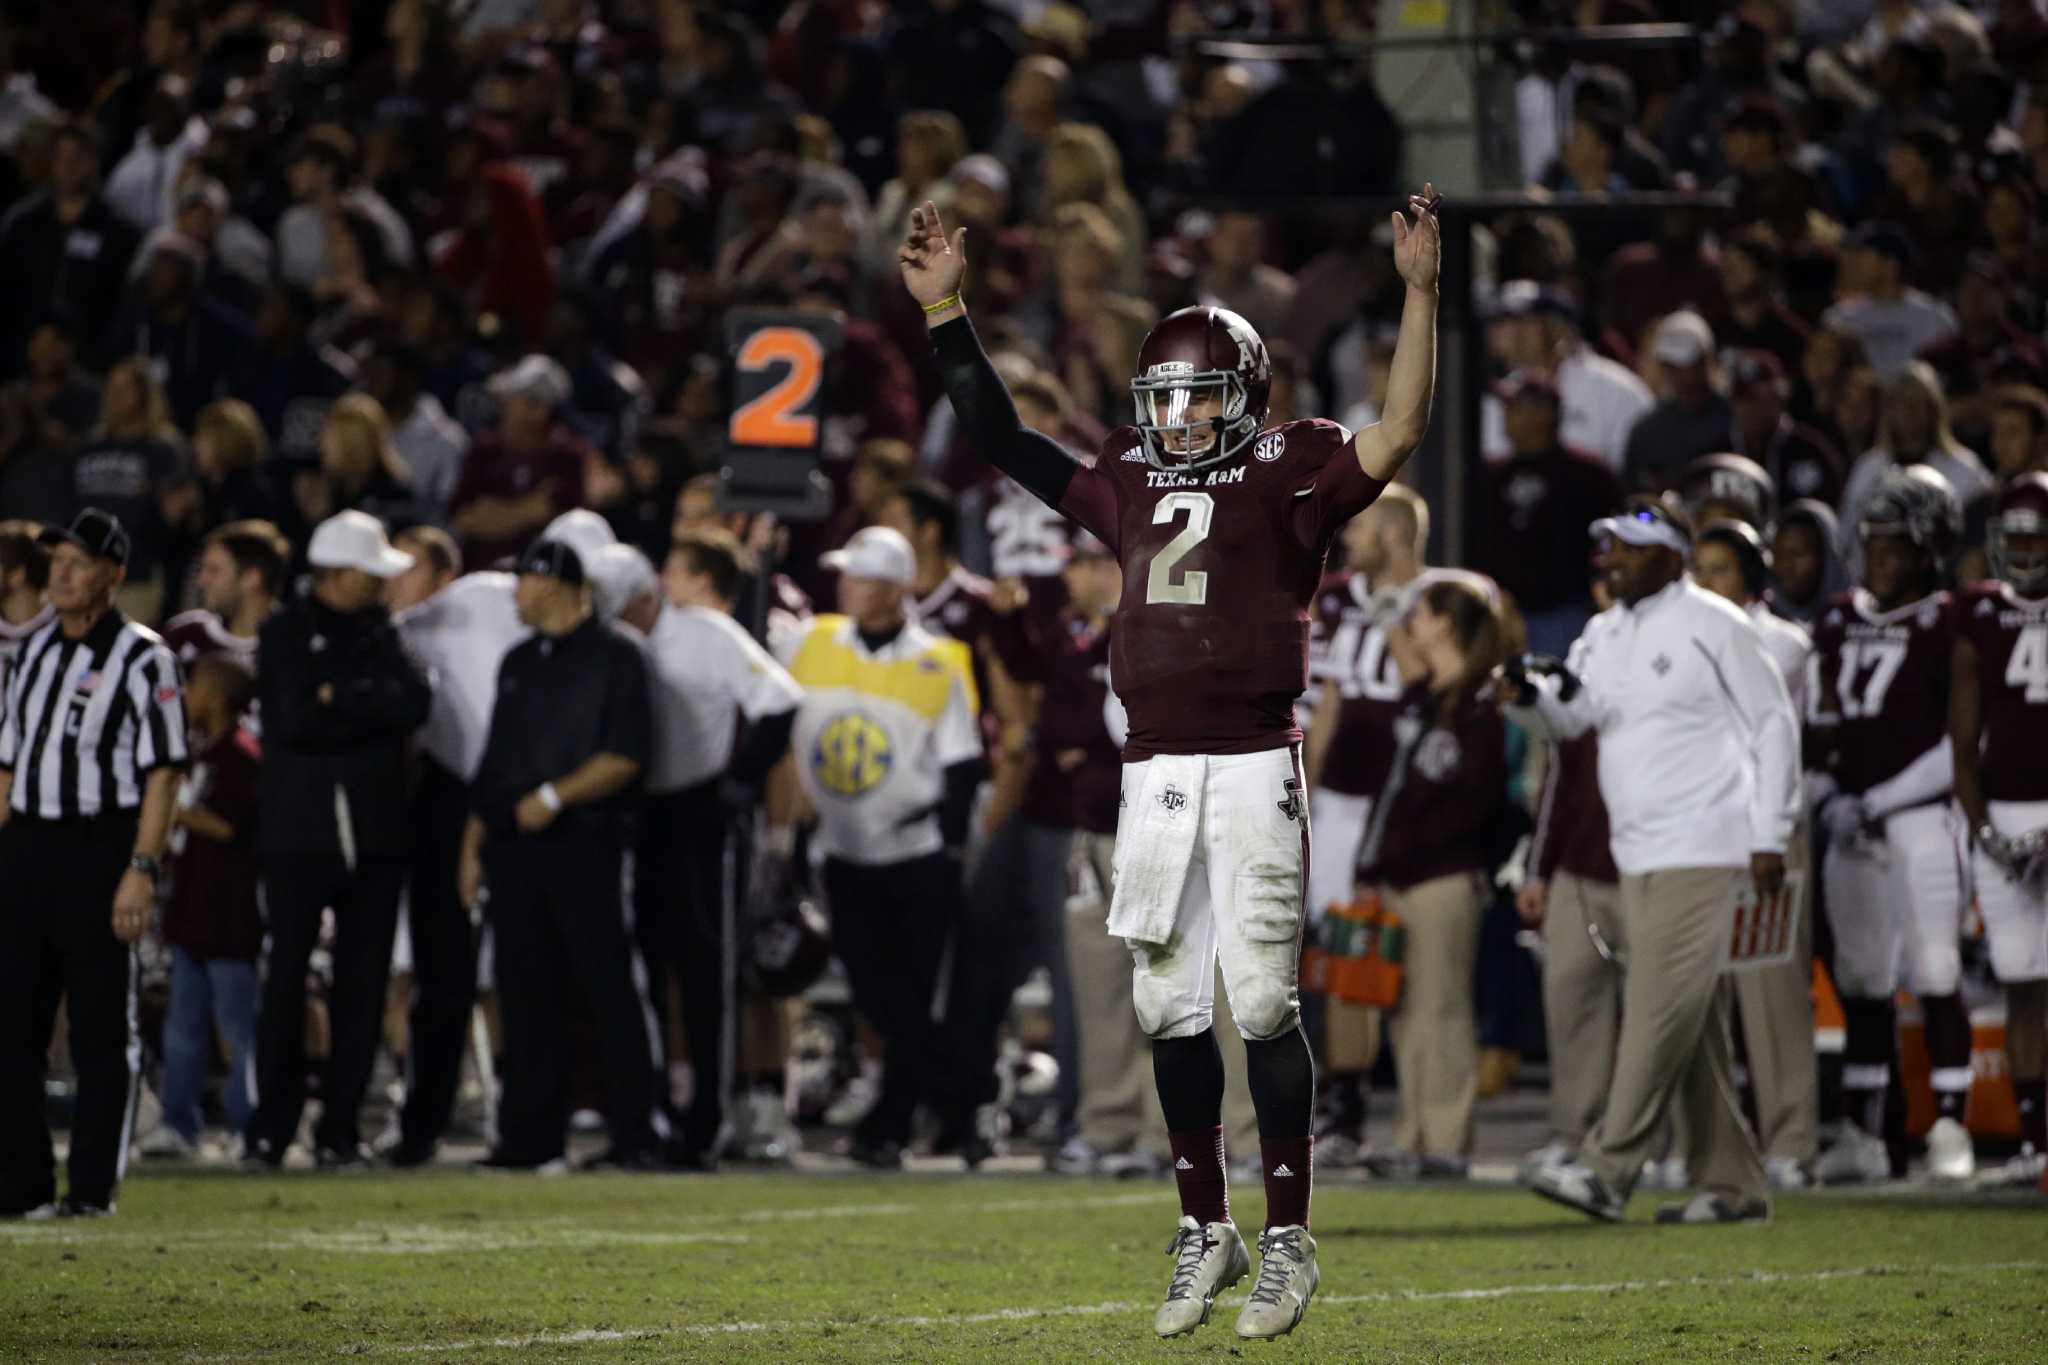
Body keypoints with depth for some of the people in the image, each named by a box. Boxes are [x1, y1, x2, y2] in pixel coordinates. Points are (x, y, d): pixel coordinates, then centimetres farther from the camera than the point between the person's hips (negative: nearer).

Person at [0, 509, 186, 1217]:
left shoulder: (142, 658, -6)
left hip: (100, 851, -7)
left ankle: (94, 1187, 3)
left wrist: (142, 869, -18)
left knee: (102, 1031, -1)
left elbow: (162, 773, -11)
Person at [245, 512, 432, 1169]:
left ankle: (340, 1128, 8)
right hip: (299, 827, -4)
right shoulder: (285, 633, 0)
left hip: (374, 829, 4)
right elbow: (294, 719, -14)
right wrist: (373, 711, -5)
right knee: (286, 977, -4)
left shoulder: (379, 630, 12)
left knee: (363, 983, 3)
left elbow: (415, 701, -4)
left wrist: (341, 697, -10)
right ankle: (270, 1130, 1)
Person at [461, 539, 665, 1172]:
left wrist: (555, 796, -17)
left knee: (612, 989, -8)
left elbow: (624, 758, -10)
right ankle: (532, 1137, 10)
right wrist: (472, 846, 17)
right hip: (513, 846, 7)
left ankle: (636, 1135, -7)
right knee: (526, 997, 6)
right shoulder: (519, 663, 20)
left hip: (584, 842, -7)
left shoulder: (613, 656, -2)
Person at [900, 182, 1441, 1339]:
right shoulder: (1131, 487, 14)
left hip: (1254, 770, -5)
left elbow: (1399, 432, -14)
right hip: (1154, 772, 5)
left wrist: (1422, 292, -20)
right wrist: (946, 311, 18)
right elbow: (1004, 438, 21)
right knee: (1172, 1010, 7)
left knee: (1264, 1005, -5)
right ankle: (1207, 1232, 18)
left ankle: (1288, 1241, 1)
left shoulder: (1287, 482, -1)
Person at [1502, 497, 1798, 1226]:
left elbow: (1773, 724, -5)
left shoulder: (1710, 626, -6)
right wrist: (1527, 695, -14)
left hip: (1701, 855, -8)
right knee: (1691, 1025, 8)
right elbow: (1566, 715, 11)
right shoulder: (1606, 635, 15)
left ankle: (1608, 1170, -15)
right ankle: (1731, 1183, 12)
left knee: (1661, 1010, -12)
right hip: (1637, 857, 8)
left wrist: (1769, 838, -9)